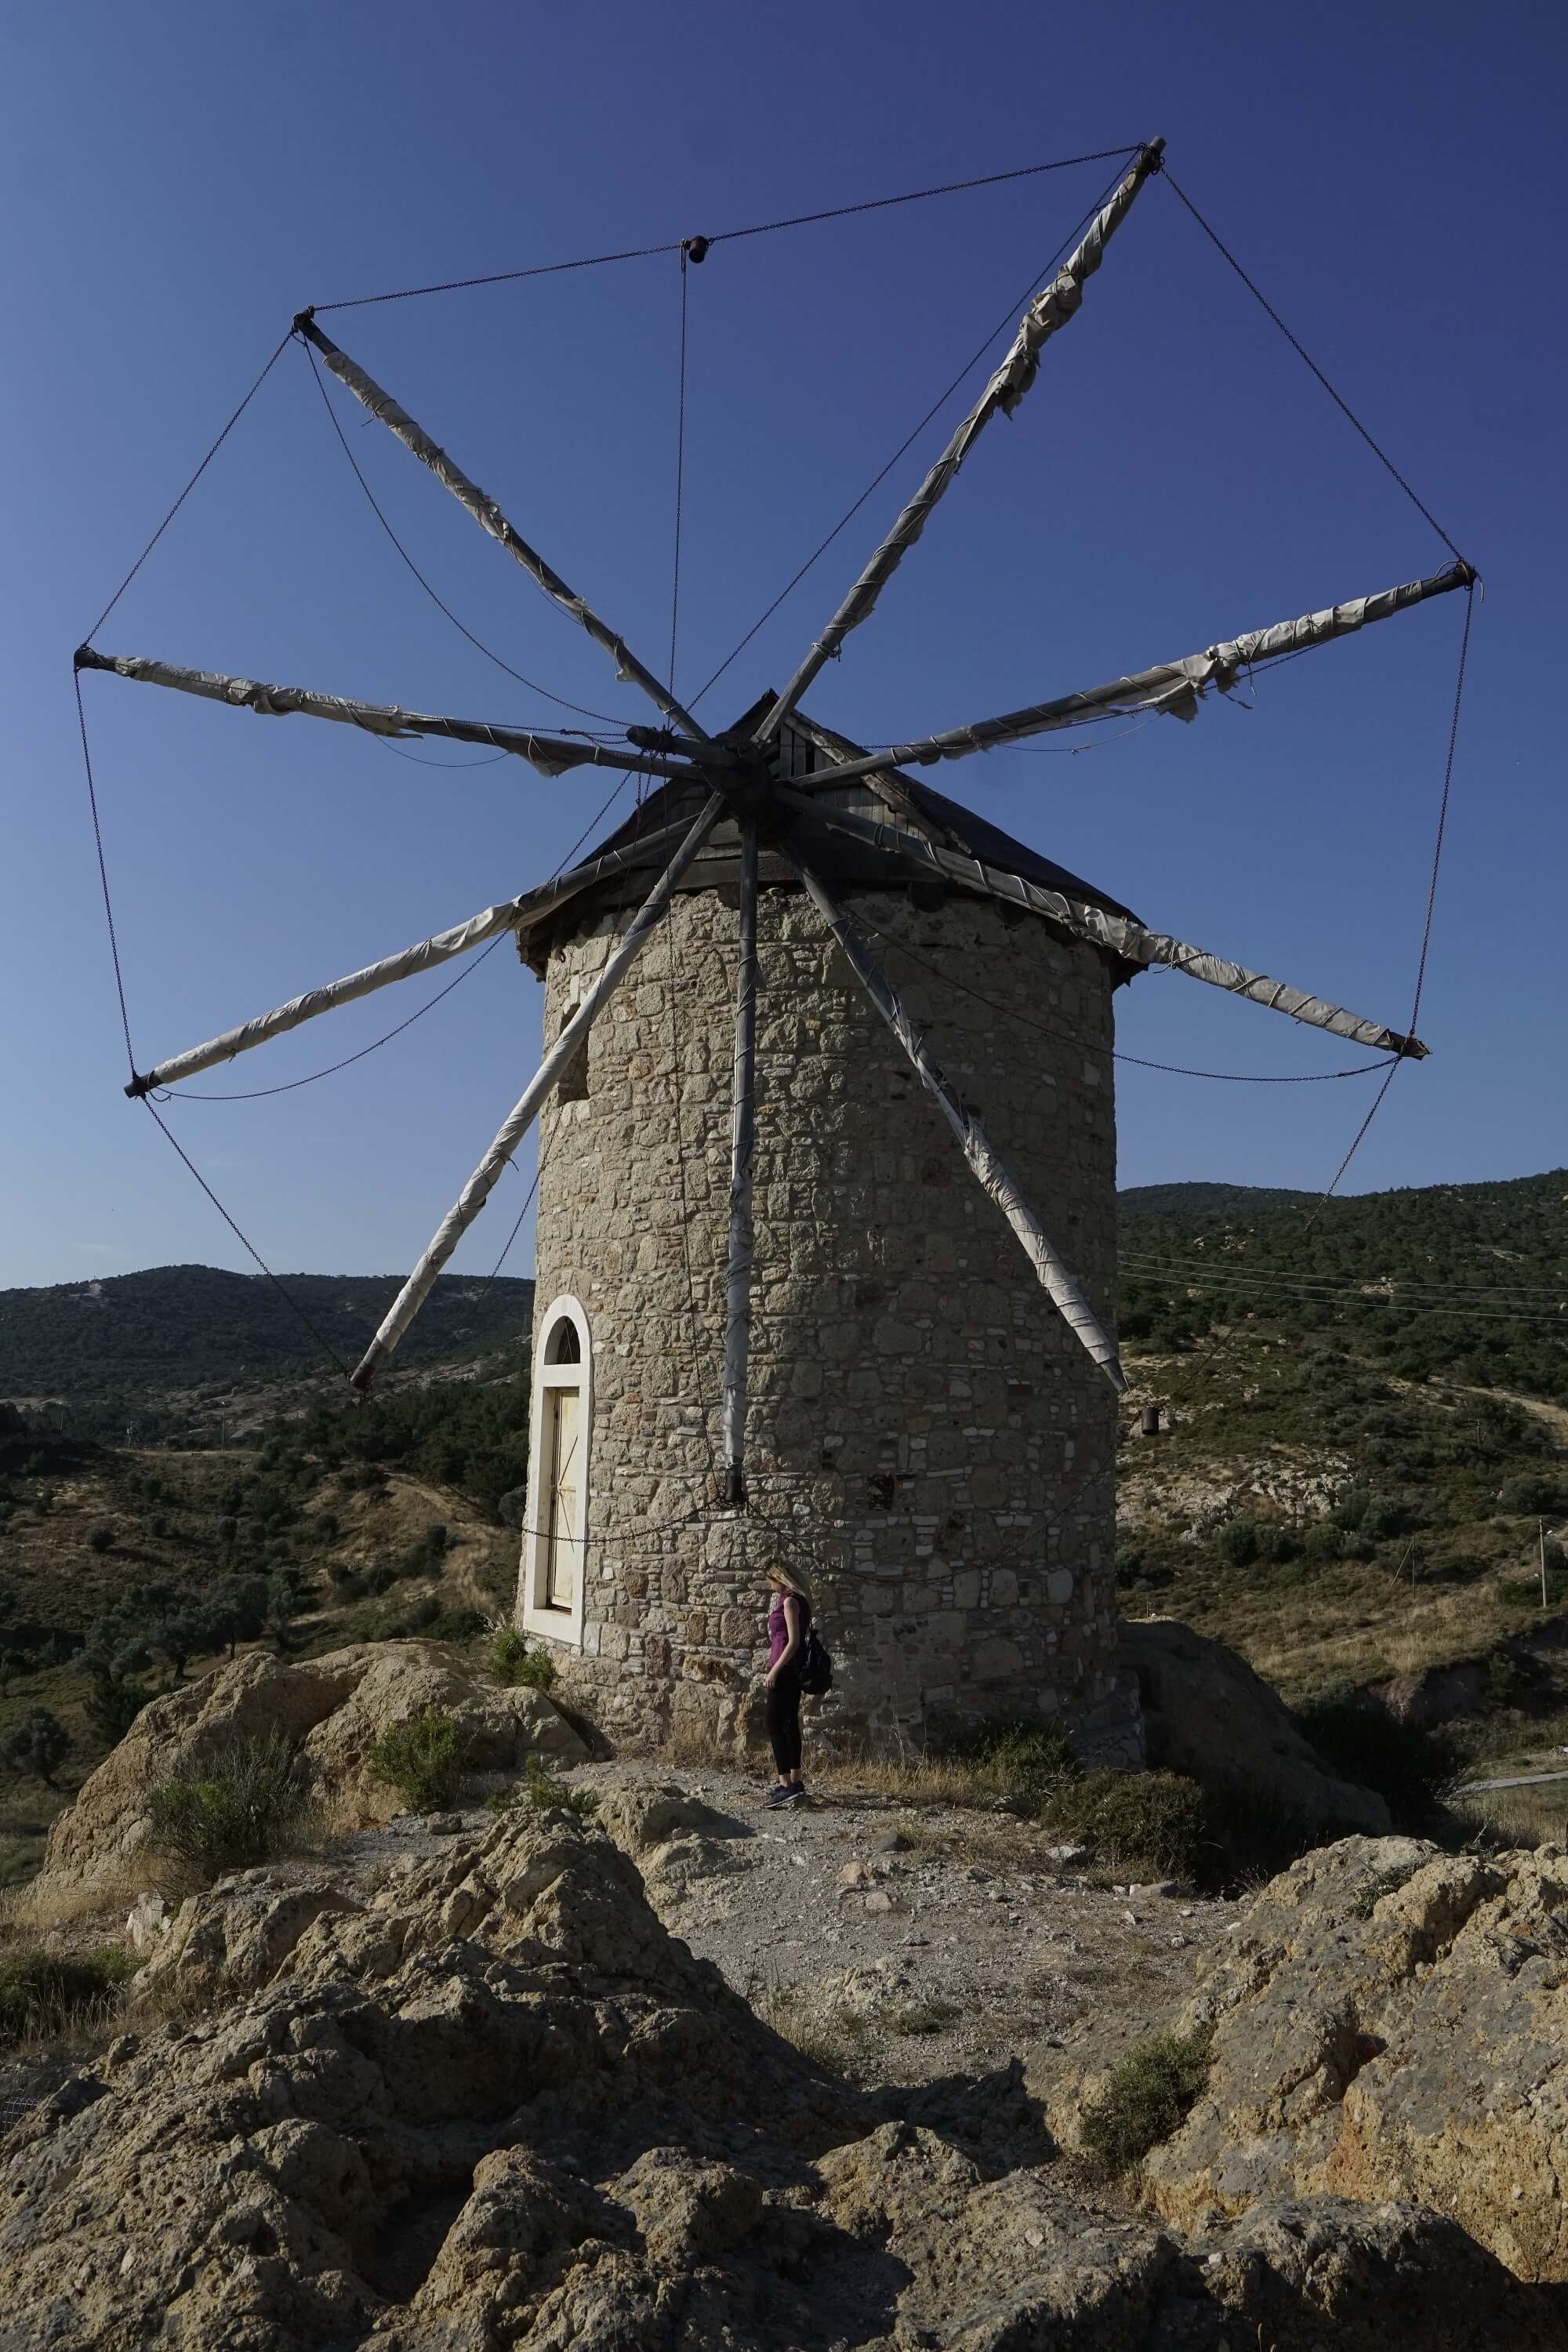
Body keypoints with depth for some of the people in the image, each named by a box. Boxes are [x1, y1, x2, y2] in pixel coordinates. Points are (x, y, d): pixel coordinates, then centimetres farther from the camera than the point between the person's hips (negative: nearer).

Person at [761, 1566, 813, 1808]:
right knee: (790, 1724, 13)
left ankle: (786, 1784, -13)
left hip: (785, 1669, -10)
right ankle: (795, 1782, 19)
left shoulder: (790, 1601, -13)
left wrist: (774, 1670, -19)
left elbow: (793, 1641, -19)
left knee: (774, 1725, -10)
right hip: (792, 1670, 10)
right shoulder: (796, 1600, 15)